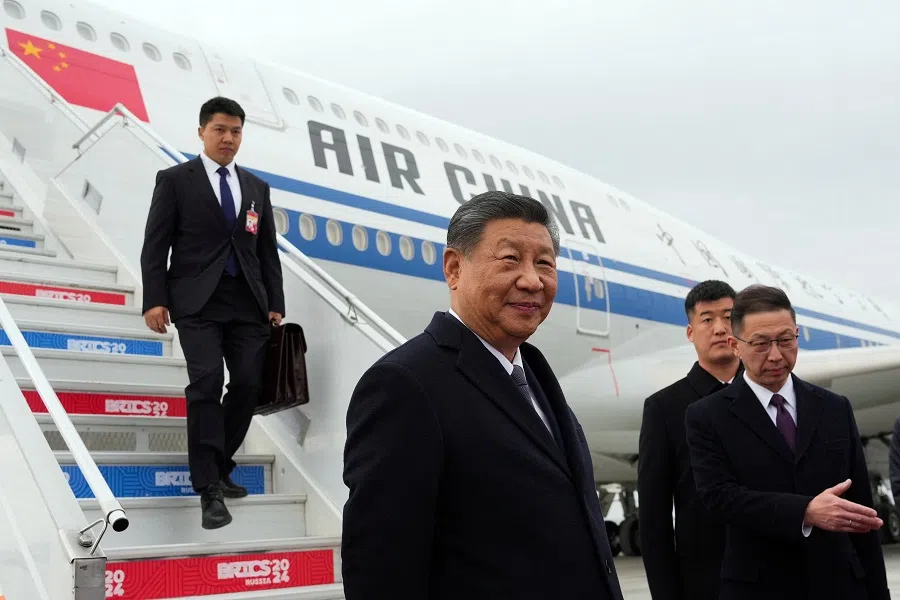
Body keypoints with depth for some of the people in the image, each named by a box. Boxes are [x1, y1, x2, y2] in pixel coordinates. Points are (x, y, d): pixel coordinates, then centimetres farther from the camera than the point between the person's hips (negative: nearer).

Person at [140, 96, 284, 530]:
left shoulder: (256, 187, 16)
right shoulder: (175, 180, 4)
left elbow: (268, 250, 16)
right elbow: (155, 246, -1)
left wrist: (275, 304, 8)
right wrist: (155, 300, -11)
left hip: (248, 303, 4)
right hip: (198, 302, -4)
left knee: (248, 386, -1)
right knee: (206, 383, -14)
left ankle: (218, 469, 19)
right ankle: (209, 489, -9)